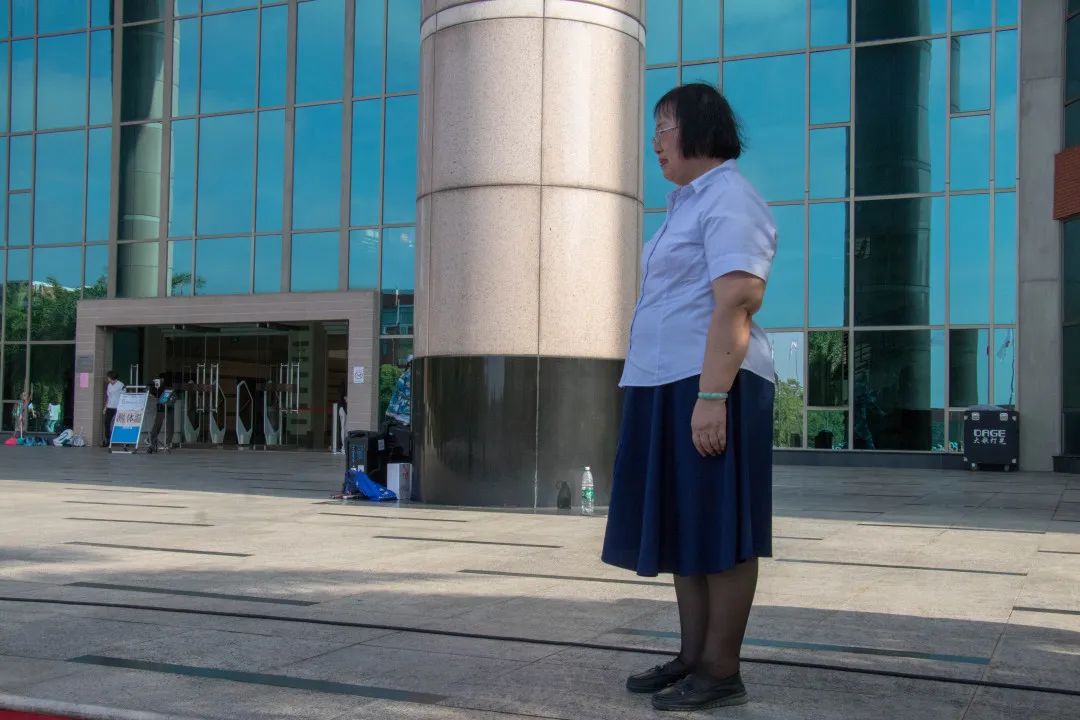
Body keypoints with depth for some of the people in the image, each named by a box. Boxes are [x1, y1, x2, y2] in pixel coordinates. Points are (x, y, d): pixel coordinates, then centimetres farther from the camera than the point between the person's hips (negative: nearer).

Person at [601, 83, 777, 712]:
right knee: (686, 527, 11)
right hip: (672, 389, 10)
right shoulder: (691, 203, 22)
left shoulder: (729, 200, -9)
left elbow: (735, 304, -20)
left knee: (719, 531, -5)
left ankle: (721, 672, 1)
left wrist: (712, 396, -27)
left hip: (710, 388, -10)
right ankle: (694, 659, 18)